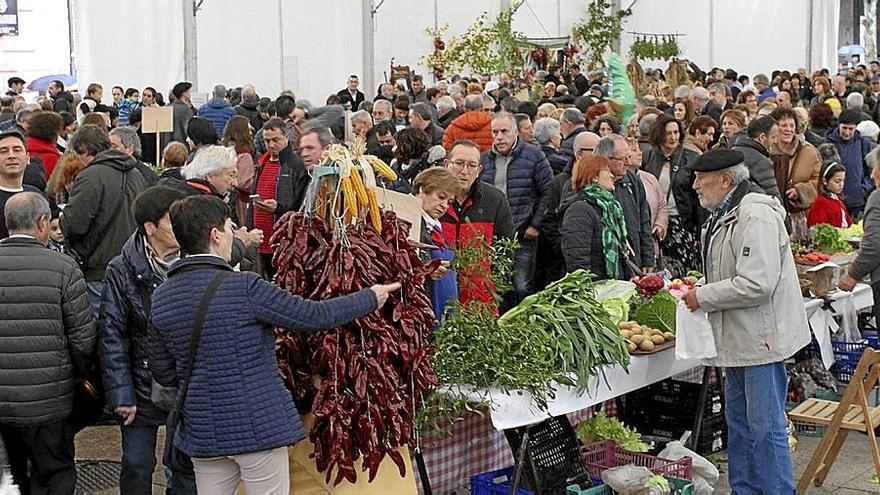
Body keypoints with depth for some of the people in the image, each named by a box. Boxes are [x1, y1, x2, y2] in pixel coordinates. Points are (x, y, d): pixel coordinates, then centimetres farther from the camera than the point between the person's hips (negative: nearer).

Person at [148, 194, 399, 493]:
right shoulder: (244, 287, -17)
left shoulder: (160, 298, 1)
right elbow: (314, 316, -12)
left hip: (202, 432, 5)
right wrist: (371, 299, 3)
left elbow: (163, 374, 9)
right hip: (260, 427, -5)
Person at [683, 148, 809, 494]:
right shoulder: (725, 214, 13)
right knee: (739, 424, 18)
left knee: (765, 428, -3)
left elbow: (756, 284, -27)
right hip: (739, 339, 11)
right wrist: (697, 286, 7)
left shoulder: (756, 216, -19)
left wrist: (703, 296, -17)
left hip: (761, 338, -10)